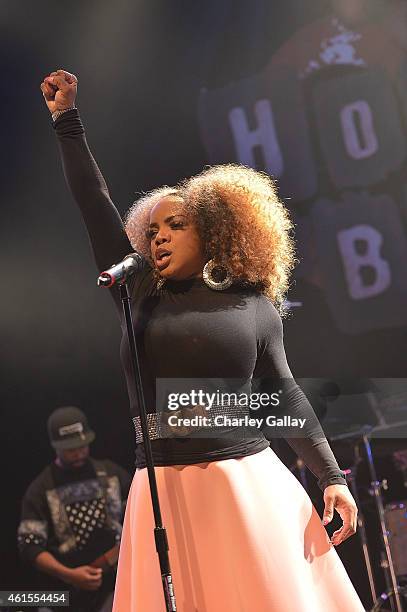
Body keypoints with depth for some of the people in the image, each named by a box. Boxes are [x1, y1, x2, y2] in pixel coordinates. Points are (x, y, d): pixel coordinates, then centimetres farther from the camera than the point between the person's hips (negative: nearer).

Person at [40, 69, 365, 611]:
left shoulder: (252, 304, 9)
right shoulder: (139, 297, 12)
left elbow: (285, 396, 11)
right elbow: (95, 204, 14)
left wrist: (331, 476, 4)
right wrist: (66, 119, 17)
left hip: (249, 486, -1)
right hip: (163, 492, 1)